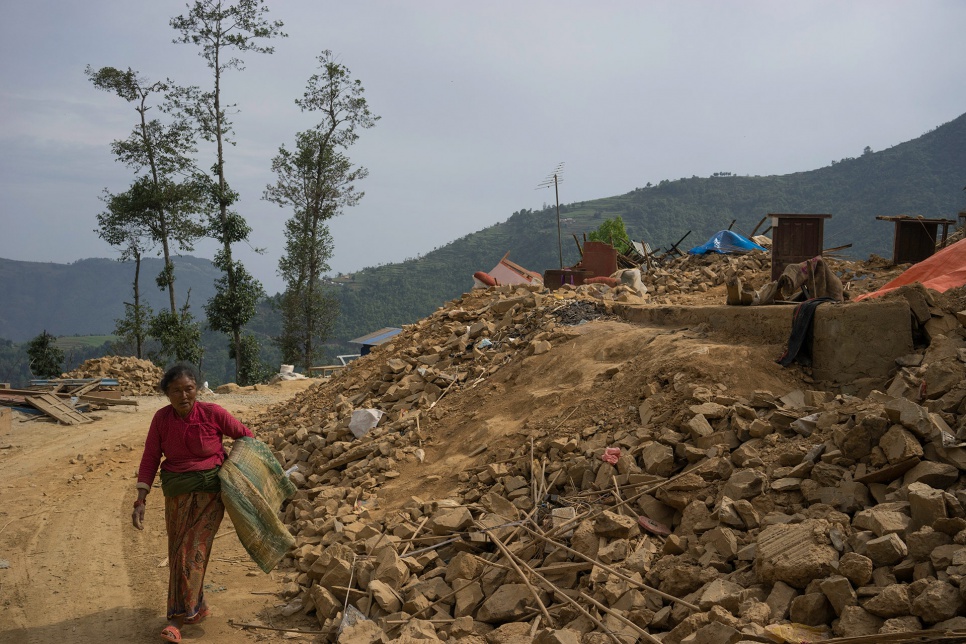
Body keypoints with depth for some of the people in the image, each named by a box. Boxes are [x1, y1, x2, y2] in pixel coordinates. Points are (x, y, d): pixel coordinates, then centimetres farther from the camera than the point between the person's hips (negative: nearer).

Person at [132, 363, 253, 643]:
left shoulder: (213, 413, -15)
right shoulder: (162, 418, -7)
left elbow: (244, 435, 0)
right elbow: (150, 459, -3)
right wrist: (141, 501, -9)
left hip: (209, 493, -3)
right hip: (177, 494, 4)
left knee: (192, 551, -6)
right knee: (178, 552, 7)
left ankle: (179, 618, 2)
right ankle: (198, 607, 25)